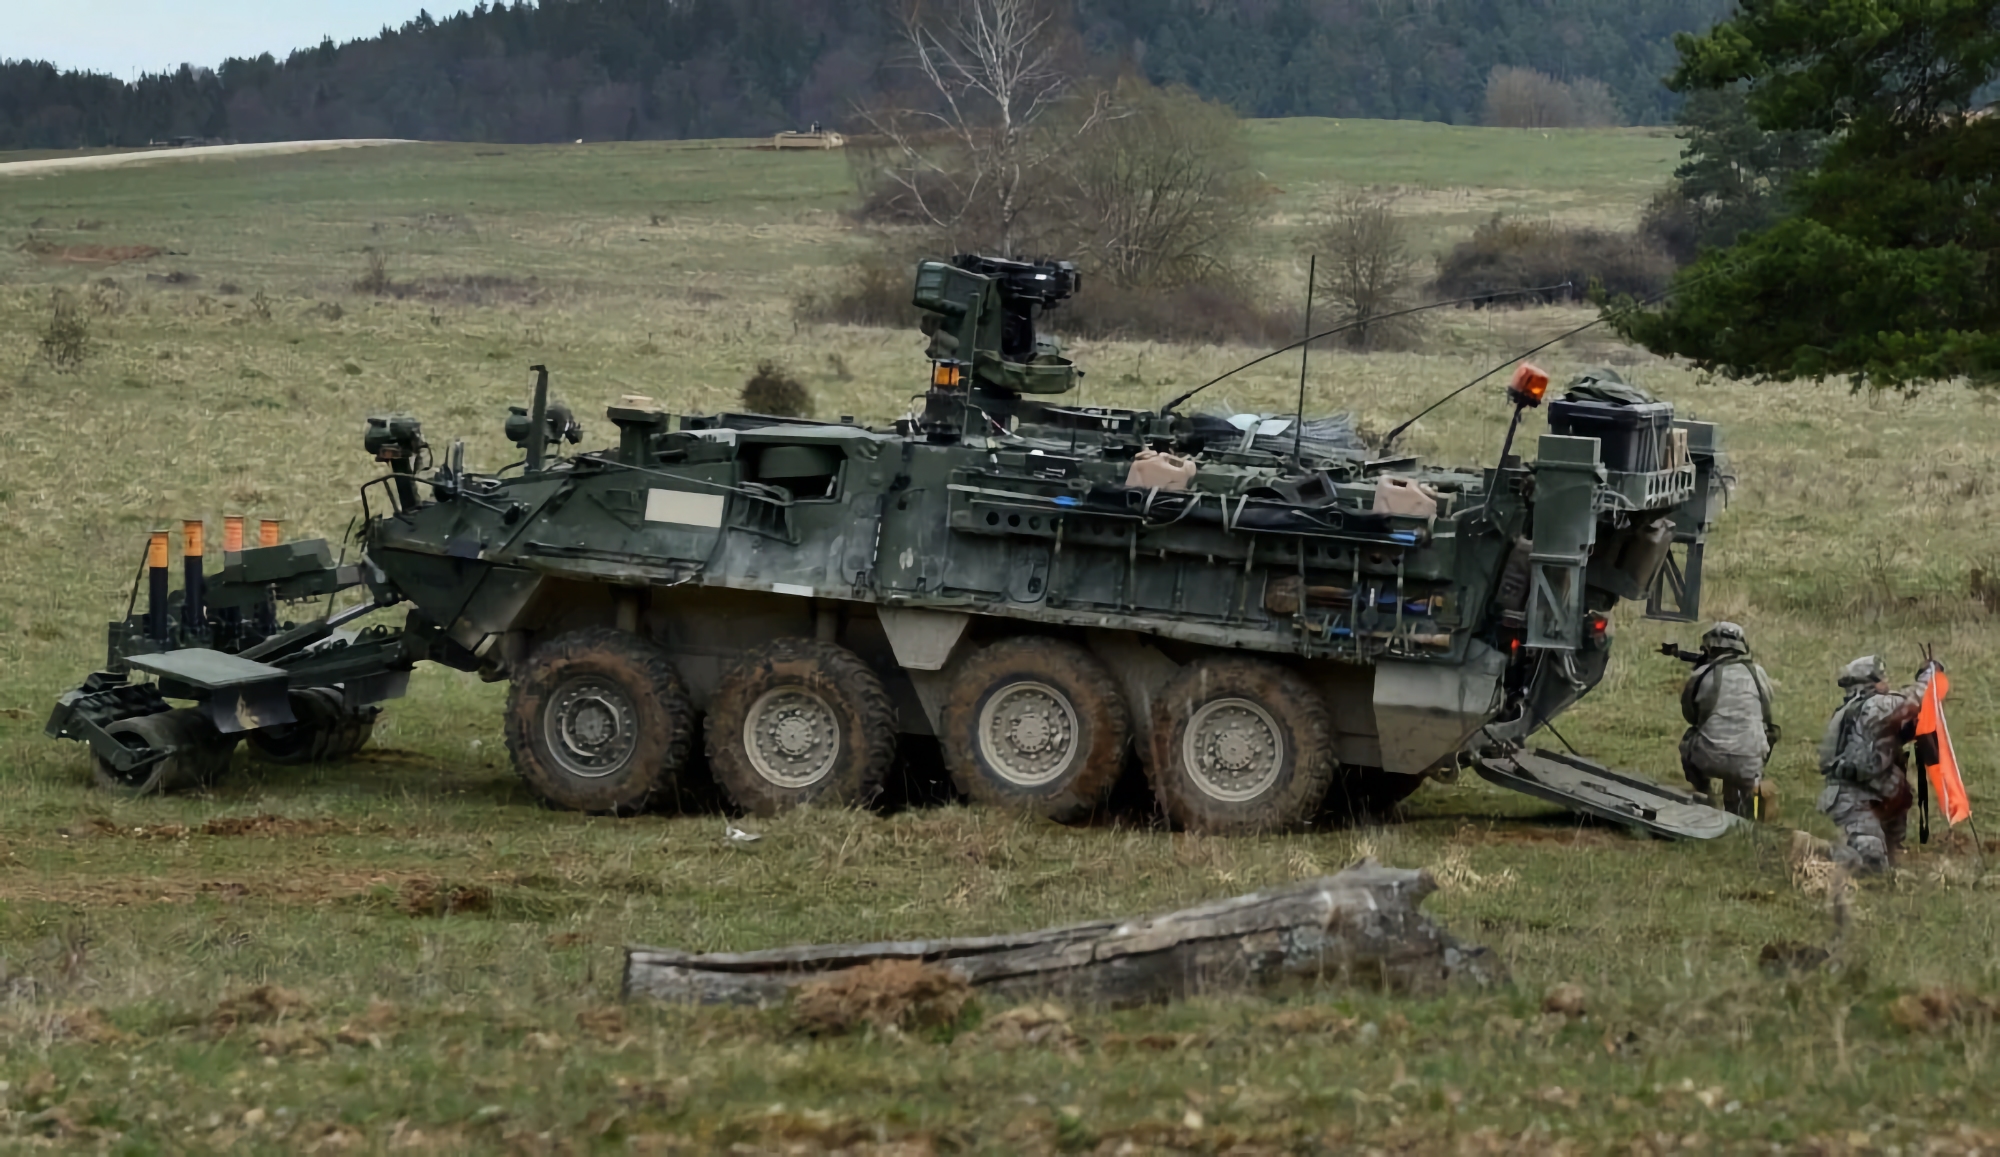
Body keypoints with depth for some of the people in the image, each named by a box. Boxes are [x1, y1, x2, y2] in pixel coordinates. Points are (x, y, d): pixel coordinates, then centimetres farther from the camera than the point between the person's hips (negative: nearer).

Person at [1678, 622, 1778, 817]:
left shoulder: (1701, 676, 1)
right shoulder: (1758, 674, 6)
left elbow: (1690, 716, 18)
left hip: (1710, 759, -2)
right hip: (1750, 764, 3)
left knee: (1689, 740, 31)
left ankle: (1704, 799, 28)